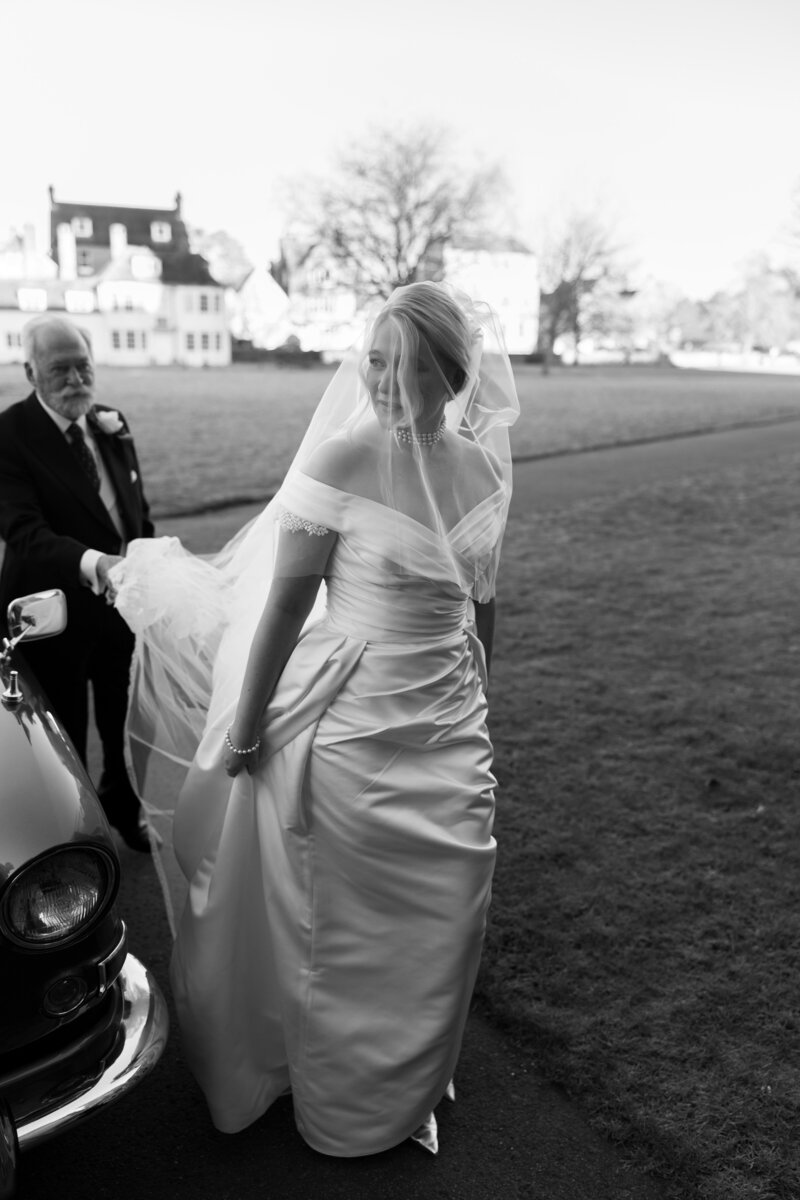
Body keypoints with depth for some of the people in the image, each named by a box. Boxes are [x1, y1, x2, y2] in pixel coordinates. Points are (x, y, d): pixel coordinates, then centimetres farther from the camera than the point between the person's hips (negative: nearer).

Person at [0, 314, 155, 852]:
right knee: (63, 745, 13)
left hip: (123, 606, 5)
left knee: (128, 727, 22)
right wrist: (92, 563, -44)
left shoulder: (113, 425, 3)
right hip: (57, 618, -5)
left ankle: (126, 807, 48)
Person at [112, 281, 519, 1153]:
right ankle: (344, 1097, 41)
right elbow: (287, 601, -13)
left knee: (441, 918, 15)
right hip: (352, 722, -4)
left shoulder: (480, 466, 1)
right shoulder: (342, 459, -14)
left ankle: (410, 1083, 45)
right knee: (344, 924, 12)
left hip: (449, 728, 5)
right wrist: (244, 727, -10)